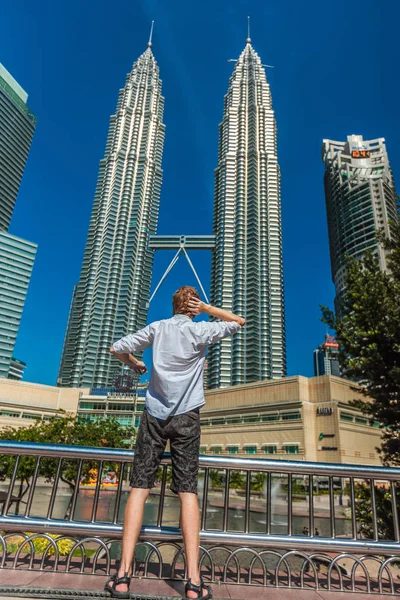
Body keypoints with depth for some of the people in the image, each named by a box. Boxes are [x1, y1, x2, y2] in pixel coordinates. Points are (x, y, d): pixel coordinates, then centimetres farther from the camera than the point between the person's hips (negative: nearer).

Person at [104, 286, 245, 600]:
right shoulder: (200, 330, 0)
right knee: (188, 491, -1)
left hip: (154, 415, 2)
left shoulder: (157, 328, 6)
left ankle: (123, 575, 2)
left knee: (140, 487, 3)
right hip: (186, 417, -1)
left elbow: (117, 348, 8)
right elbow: (239, 322, 13)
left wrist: (135, 364, 26)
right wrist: (206, 307, 7)